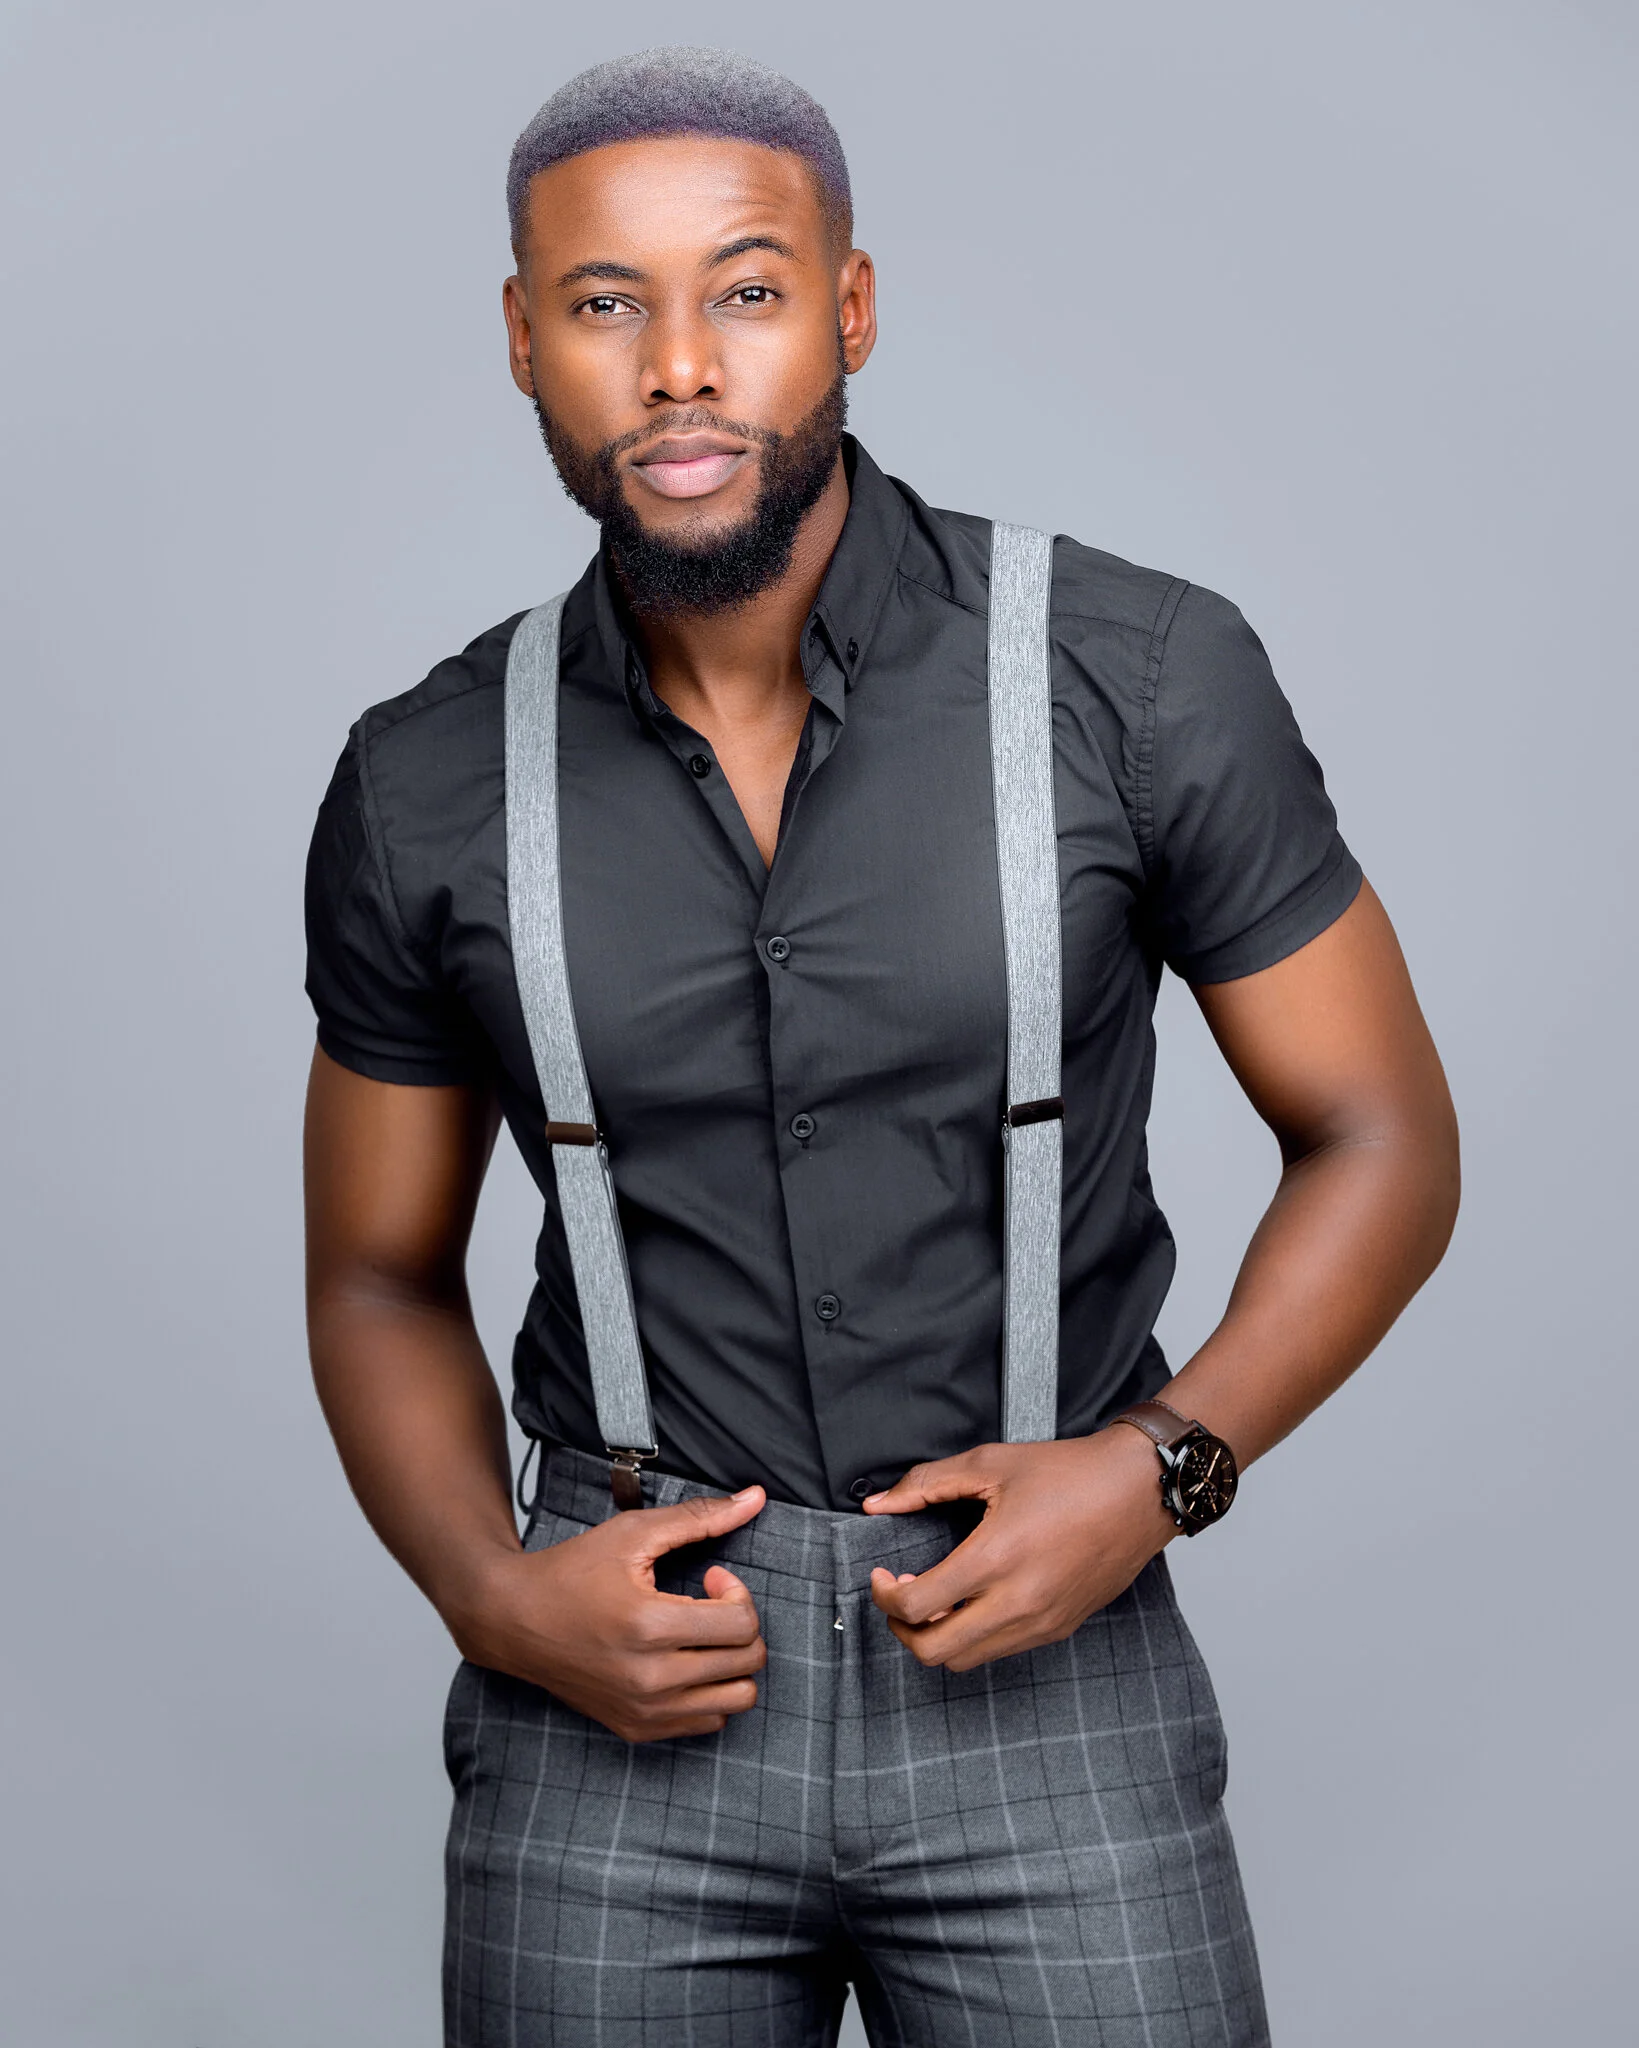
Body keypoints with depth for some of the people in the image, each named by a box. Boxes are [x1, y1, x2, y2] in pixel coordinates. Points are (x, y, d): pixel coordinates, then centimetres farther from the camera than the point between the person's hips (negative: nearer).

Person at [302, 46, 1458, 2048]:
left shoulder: (1145, 678, -9)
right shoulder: (426, 790, -3)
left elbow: (1381, 1141, 0)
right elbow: (381, 1282, 9)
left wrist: (1159, 1471, -14)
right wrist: (495, 1601, -9)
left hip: (1046, 1680, -1)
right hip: (626, 1697, 2)